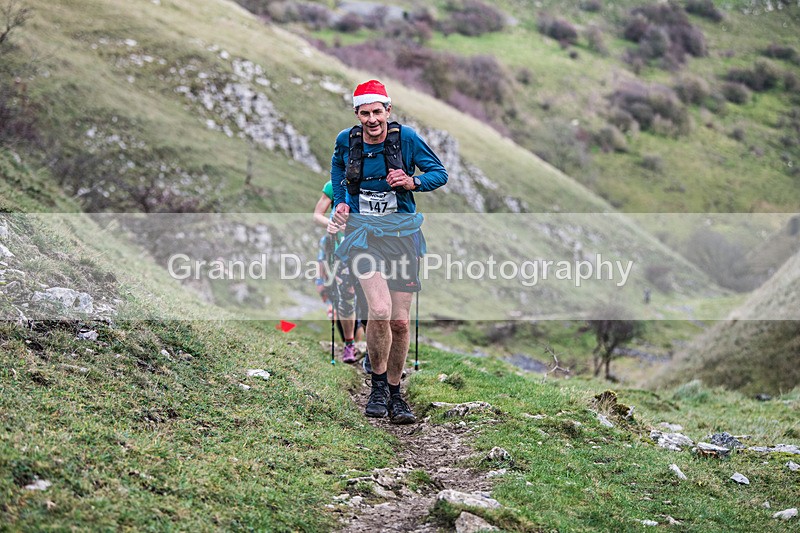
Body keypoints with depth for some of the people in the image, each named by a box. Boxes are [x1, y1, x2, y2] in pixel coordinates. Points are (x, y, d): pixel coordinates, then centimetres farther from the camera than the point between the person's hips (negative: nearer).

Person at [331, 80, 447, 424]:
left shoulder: (406, 138, -6)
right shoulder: (346, 140, 0)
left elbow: (440, 173, 3)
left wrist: (413, 182, -16)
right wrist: (340, 201, 13)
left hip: (402, 232, 1)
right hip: (363, 230, -1)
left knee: (400, 321, 3)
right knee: (379, 310, -22)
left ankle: (395, 395, 22)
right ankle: (377, 386, -1)